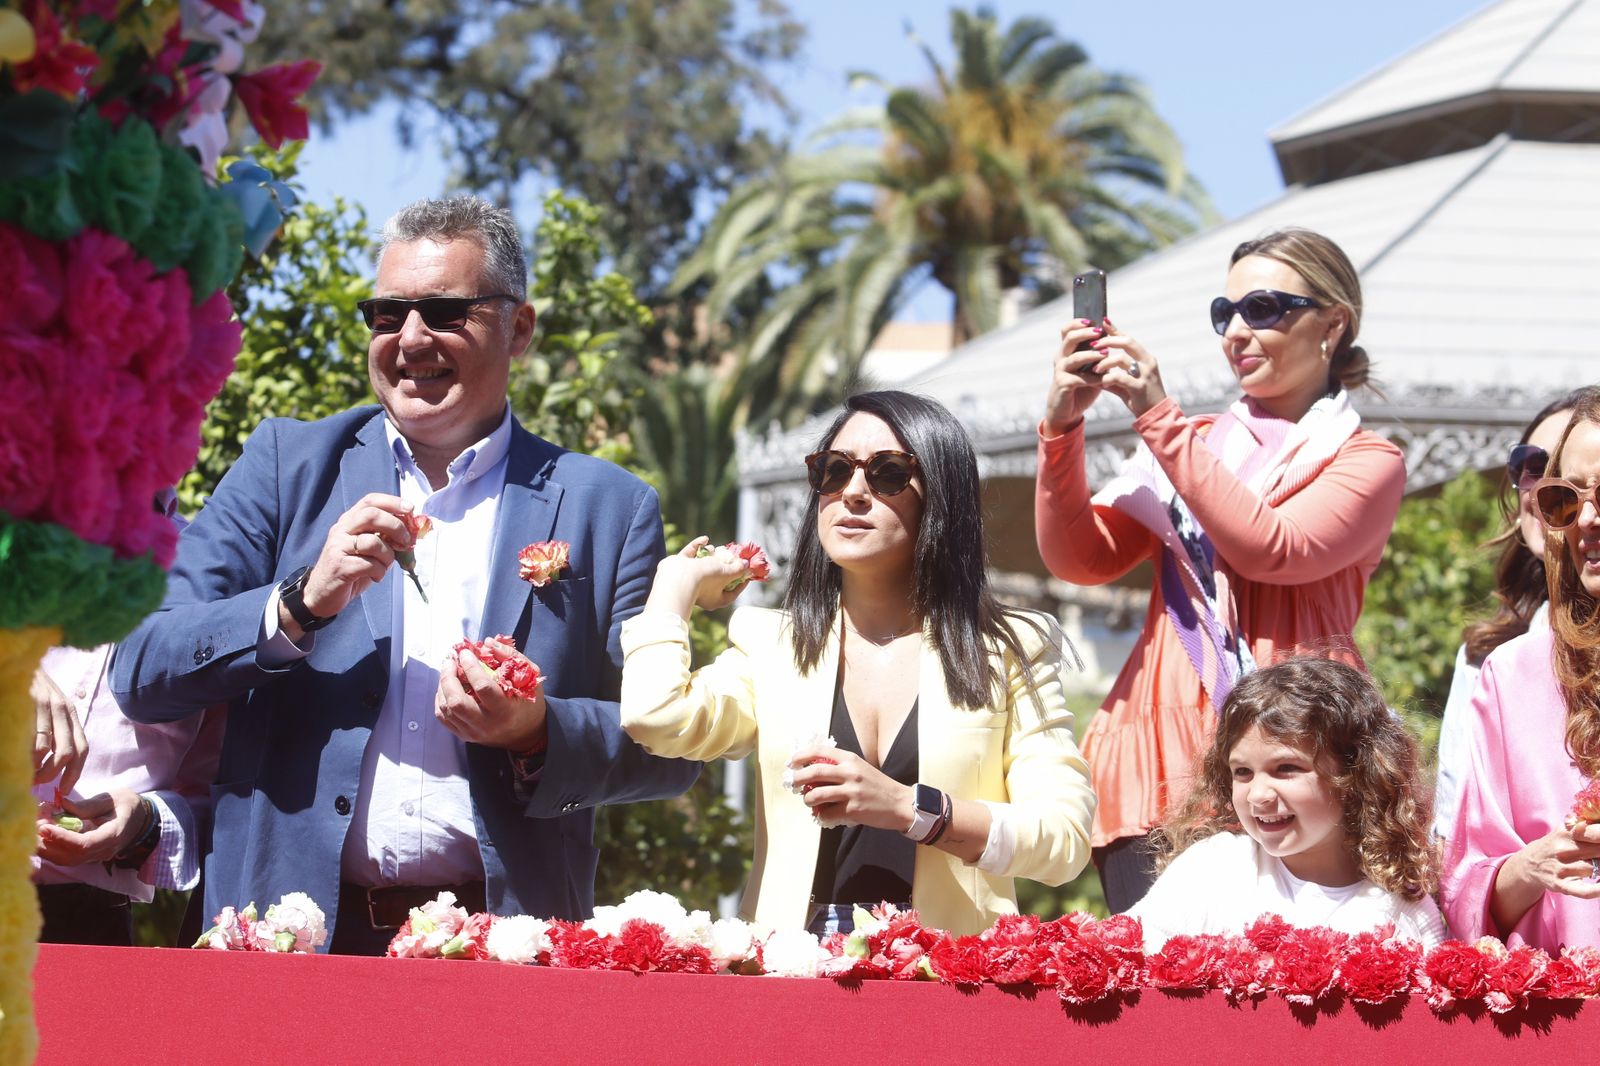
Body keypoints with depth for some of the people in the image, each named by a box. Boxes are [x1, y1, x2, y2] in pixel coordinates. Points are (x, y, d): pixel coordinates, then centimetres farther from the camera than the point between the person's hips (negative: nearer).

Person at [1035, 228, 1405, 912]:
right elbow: (1078, 559, 9)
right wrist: (1063, 425, -6)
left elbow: (1269, 548, -9)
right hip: (1163, 768, 3)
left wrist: (1159, 420, -10)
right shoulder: (1189, 443, 21)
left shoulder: (1368, 462, 10)